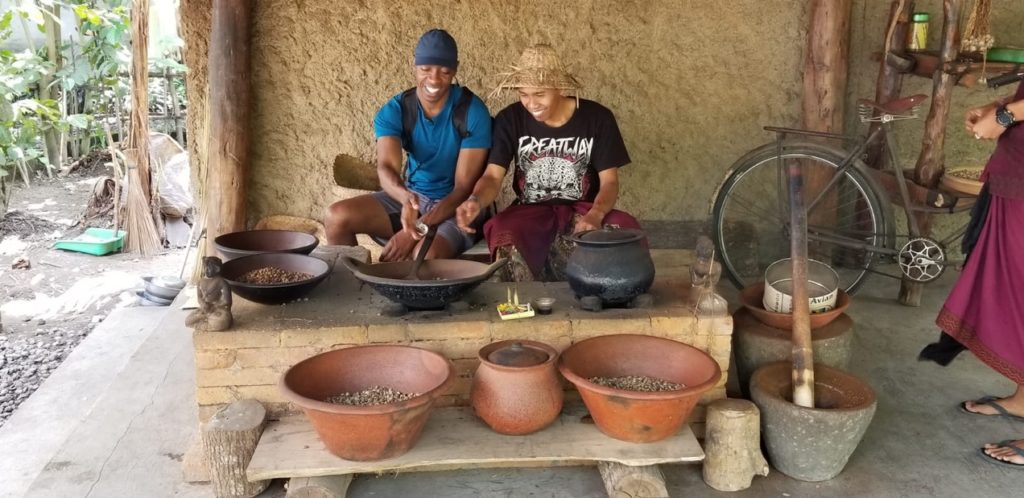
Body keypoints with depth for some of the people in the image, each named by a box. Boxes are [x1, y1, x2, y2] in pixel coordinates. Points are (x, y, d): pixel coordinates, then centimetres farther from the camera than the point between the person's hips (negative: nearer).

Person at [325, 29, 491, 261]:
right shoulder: (394, 110, -7)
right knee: (336, 216, -17)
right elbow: (386, 167, -23)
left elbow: (464, 186, -19)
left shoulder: (472, 111, -16)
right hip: (411, 196, 4)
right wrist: (405, 196, -48)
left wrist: (415, 231, -29)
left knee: (425, 256, -35)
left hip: (457, 205, -4)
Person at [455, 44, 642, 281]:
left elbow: (609, 181, -6)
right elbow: (493, 176, -9)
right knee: (503, 236, -36)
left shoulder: (597, 118, -6)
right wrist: (476, 200, -34)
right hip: (531, 211, 0)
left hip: (583, 209, 1)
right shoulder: (510, 119, -4)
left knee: (626, 228, -32)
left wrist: (595, 215, -28)